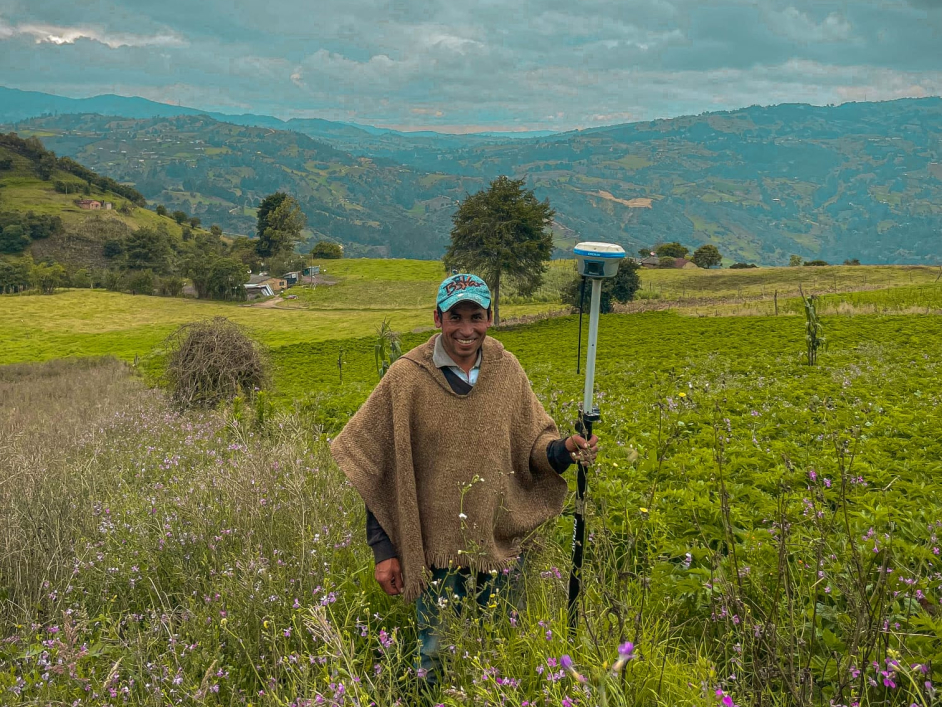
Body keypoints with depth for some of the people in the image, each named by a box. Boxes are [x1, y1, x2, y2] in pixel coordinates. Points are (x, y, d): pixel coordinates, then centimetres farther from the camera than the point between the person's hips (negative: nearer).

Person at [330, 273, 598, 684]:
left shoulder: (506, 370, -2)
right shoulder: (407, 378, -11)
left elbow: (531, 444, 5)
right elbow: (377, 471, -6)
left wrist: (564, 450, -17)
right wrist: (383, 549, -7)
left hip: (498, 549, 3)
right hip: (437, 551, -3)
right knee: (438, 660, 9)